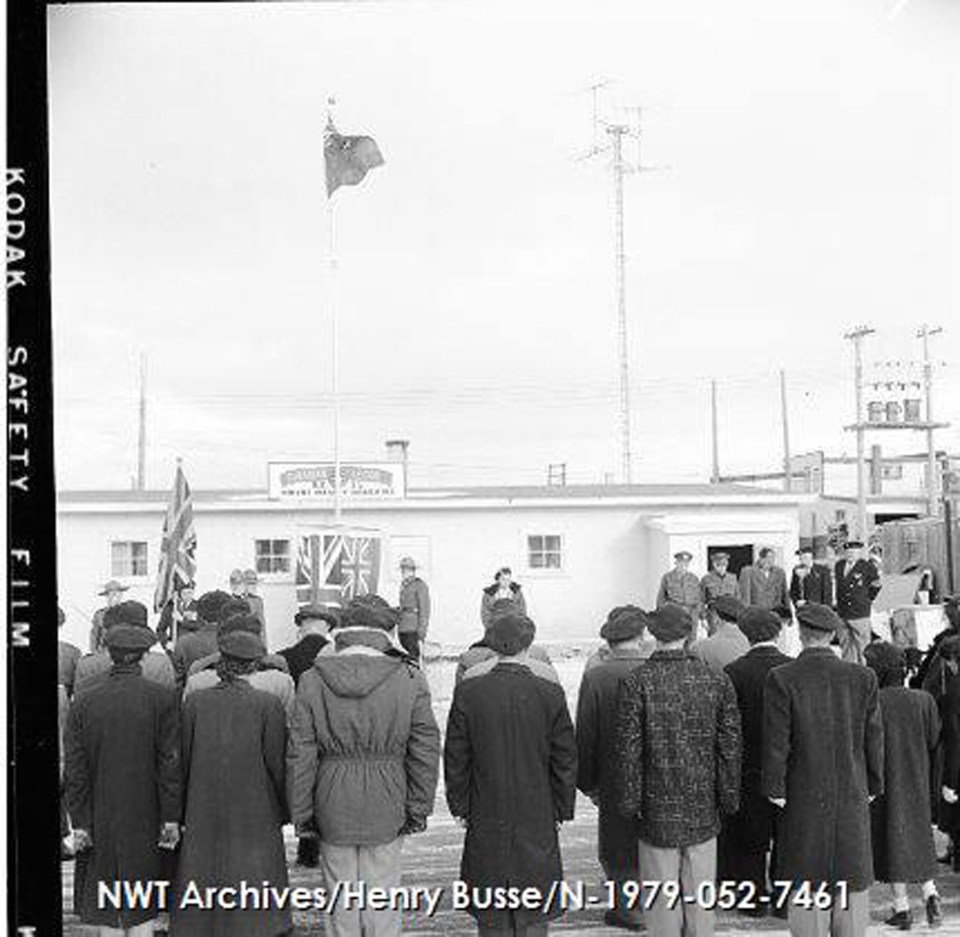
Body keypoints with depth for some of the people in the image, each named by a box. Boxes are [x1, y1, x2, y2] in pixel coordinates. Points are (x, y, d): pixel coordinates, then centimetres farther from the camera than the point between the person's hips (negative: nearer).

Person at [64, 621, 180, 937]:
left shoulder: (84, 703, -1)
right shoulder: (161, 698, -8)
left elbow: (74, 769, -1)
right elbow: (171, 762, -10)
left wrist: (79, 822, 3)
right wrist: (171, 818, -6)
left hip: (100, 821, 2)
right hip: (145, 819, -2)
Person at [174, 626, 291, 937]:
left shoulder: (194, 702, -3)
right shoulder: (267, 705, -10)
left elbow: (182, 760, 2)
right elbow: (276, 763, -7)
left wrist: (181, 812, 12)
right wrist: (283, 811, 6)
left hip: (203, 816, 2)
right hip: (255, 816, -2)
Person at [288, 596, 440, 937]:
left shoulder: (313, 680, -6)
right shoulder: (409, 679, -8)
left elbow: (300, 755, -4)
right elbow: (425, 751, -4)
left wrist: (301, 814, 4)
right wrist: (419, 809, 5)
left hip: (333, 810, 1)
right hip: (387, 809, -1)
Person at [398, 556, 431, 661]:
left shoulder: (420, 585, -8)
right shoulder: (403, 586, 18)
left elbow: (425, 608, -11)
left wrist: (422, 629, -16)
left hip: (413, 629, -8)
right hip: (403, 628, 8)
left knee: (414, 655, -9)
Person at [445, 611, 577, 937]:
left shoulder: (468, 692, -8)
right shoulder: (550, 694, -9)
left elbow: (456, 758, -2)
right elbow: (565, 760, -3)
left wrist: (460, 805, 9)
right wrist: (562, 809, 8)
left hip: (486, 823, 1)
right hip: (538, 820, 0)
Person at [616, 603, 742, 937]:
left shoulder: (636, 683, -12)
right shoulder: (716, 680, -4)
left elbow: (628, 749, -10)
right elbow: (730, 746, 1)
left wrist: (630, 800, 0)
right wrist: (728, 797, 10)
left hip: (658, 809, -2)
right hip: (704, 809, 3)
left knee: (663, 896, 9)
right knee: (700, 891, 15)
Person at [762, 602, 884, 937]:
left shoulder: (781, 679, -12)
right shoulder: (863, 678, -5)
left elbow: (776, 742, -12)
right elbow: (874, 738, 0)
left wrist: (774, 790, -2)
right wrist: (873, 786, 11)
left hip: (802, 800, -2)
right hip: (852, 798, 2)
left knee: (805, 876, 9)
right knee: (851, 877, 14)